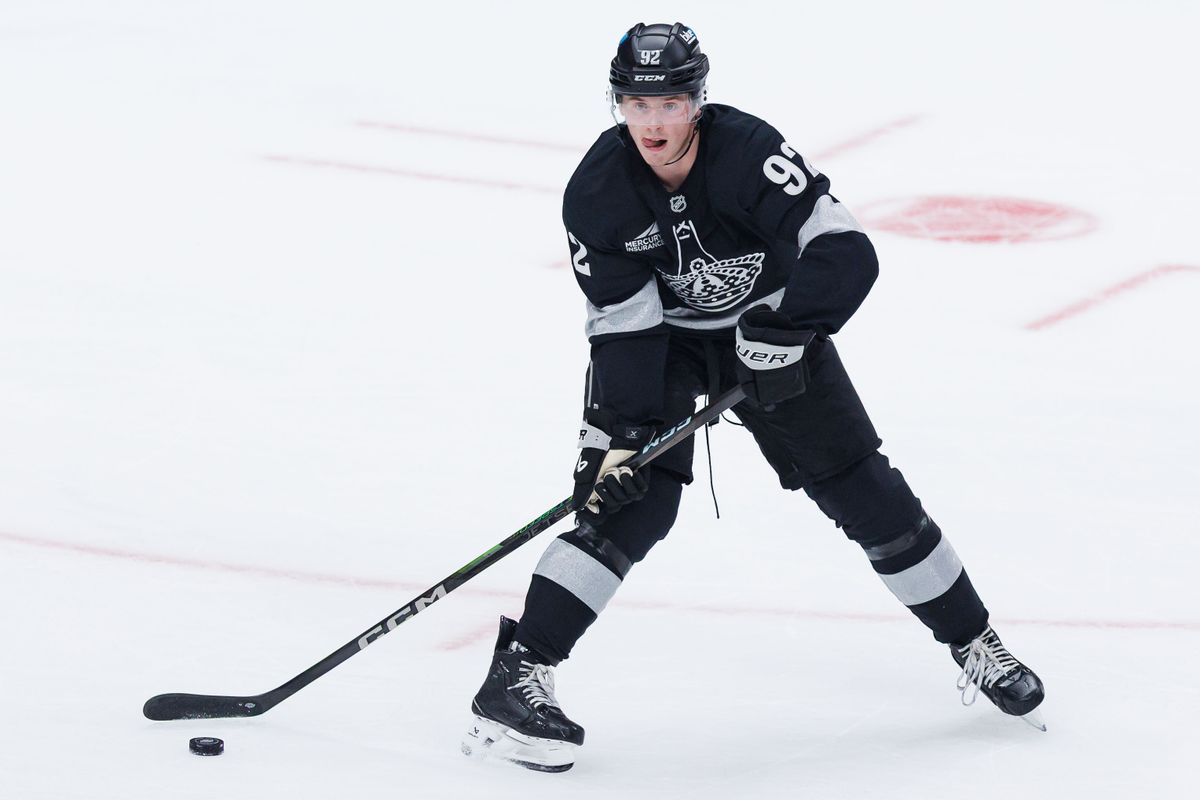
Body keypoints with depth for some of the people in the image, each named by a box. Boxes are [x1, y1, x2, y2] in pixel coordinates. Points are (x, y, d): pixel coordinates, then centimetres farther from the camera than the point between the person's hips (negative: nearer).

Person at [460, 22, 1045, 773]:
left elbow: (846, 252, -33)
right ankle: (517, 676, -23)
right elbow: (623, 327, -19)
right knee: (632, 499, -20)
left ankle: (974, 645, 19)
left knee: (863, 488, 2)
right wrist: (614, 436, -26)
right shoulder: (597, 194, -22)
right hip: (663, 337, 0)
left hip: (768, 329, 0)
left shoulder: (750, 150, -29)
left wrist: (784, 335, -39)